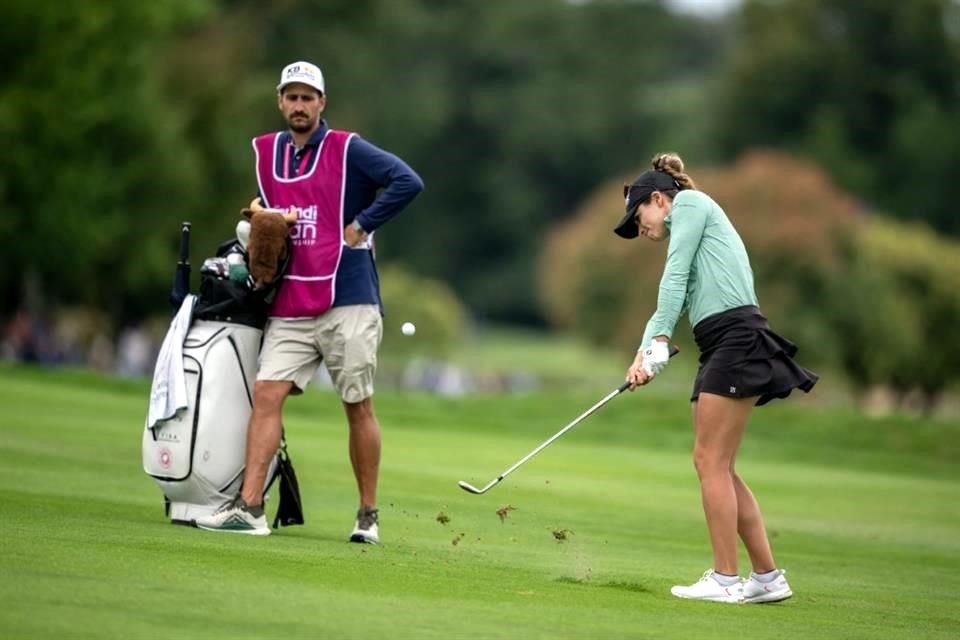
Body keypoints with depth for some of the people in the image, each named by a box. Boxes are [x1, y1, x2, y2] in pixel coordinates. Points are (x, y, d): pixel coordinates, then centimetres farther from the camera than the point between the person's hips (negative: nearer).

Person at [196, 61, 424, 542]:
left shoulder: (347, 150, -4)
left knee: (358, 406, 2)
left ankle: (368, 515, 10)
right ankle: (248, 507, -11)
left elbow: (407, 182, -13)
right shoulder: (264, 153, 12)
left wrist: (360, 226, -12)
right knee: (266, 394, -8)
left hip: (347, 302, -5)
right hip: (289, 305, 5)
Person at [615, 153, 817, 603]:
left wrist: (659, 339, -11)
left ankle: (726, 579, -8)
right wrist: (645, 354, 2)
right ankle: (767, 577, 9)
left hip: (736, 337, -10)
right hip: (722, 347, 10)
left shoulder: (689, 202, 3)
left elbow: (674, 279, -7)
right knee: (717, 466, 8)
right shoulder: (689, 231, 29)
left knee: (711, 460, -9)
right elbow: (671, 300, 18)